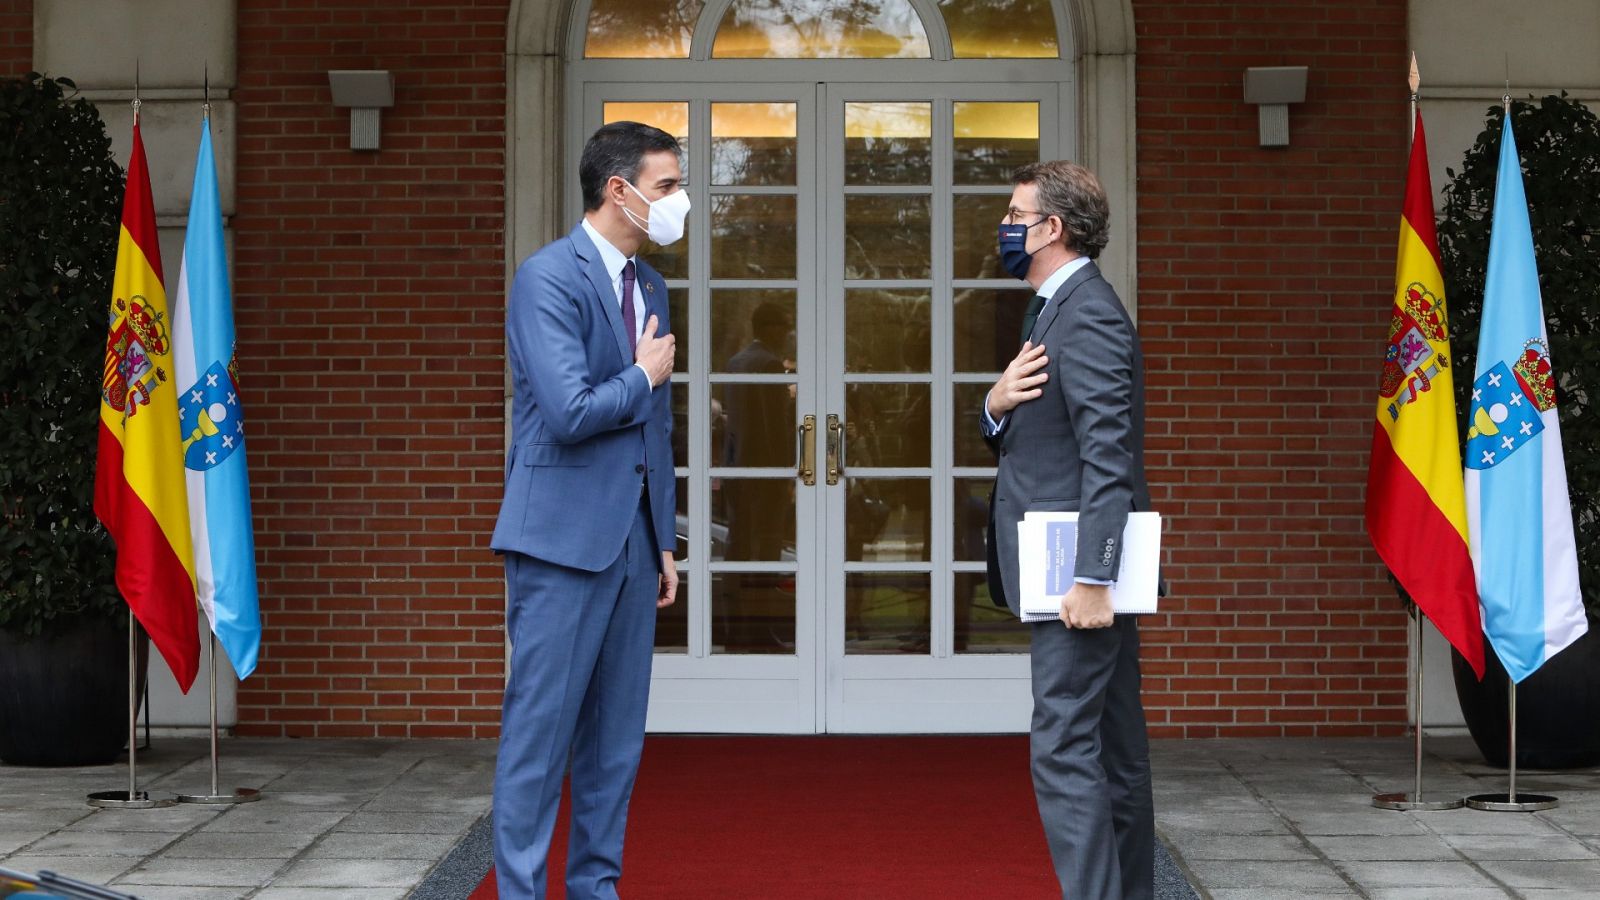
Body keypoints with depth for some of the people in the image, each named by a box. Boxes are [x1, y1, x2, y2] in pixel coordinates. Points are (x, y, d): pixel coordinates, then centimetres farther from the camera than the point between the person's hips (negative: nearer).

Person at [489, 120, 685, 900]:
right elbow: (570, 412, -22)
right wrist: (644, 377, -5)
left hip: (631, 538, 8)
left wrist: (664, 541, 18)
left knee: (617, 733, 10)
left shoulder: (650, 286, 15)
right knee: (541, 728, -4)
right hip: (564, 535, -8)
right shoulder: (548, 277, -12)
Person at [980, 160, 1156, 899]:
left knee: (1063, 749, -11)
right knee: (1114, 748, 14)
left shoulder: (1087, 316, -16)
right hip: (1082, 567, 11)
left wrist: (1091, 579, -27)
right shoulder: (1055, 309, 17)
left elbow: (1107, 457, -22)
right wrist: (996, 406, -5)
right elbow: (1017, 440, 18)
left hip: (1078, 567, -11)